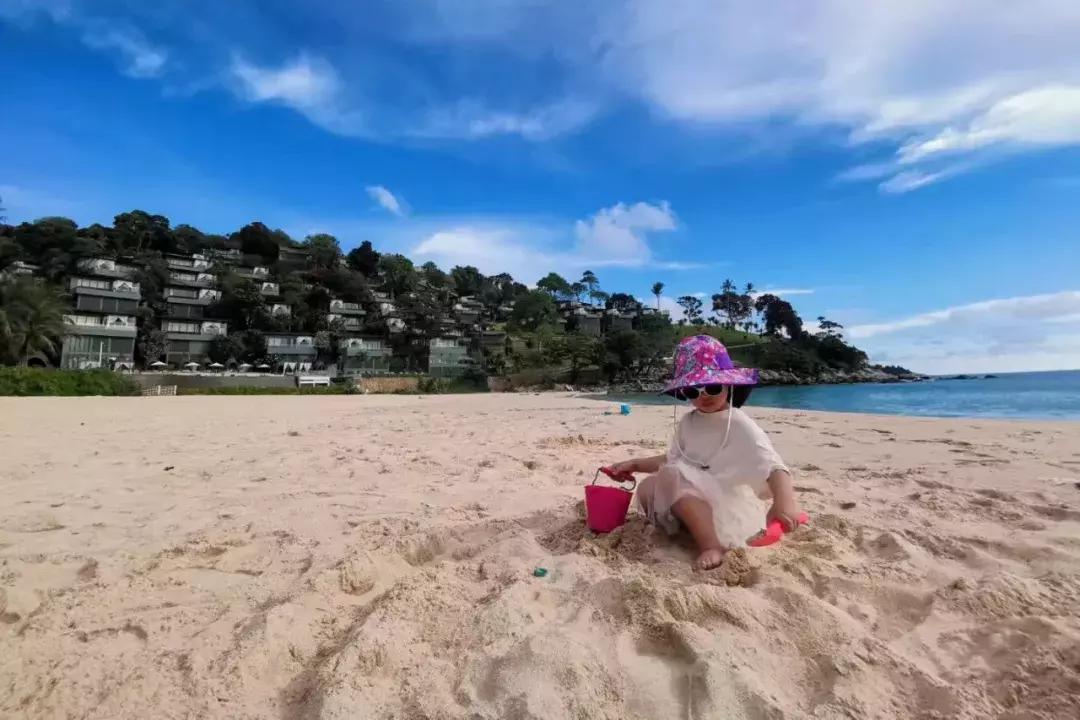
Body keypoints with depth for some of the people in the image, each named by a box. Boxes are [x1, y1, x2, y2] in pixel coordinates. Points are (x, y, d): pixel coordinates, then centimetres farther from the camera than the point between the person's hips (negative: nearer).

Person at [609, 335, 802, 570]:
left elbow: (773, 465, -25)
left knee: (674, 479, -30)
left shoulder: (740, 425, -15)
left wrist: (785, 501, -44)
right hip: (696, 500, 7)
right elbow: (672, 459, 18)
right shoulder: (688, 423, 6)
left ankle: (712, 545, -26)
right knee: (647, 488, -12)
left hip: (730, 507, -7)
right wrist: (634, 464, 10)